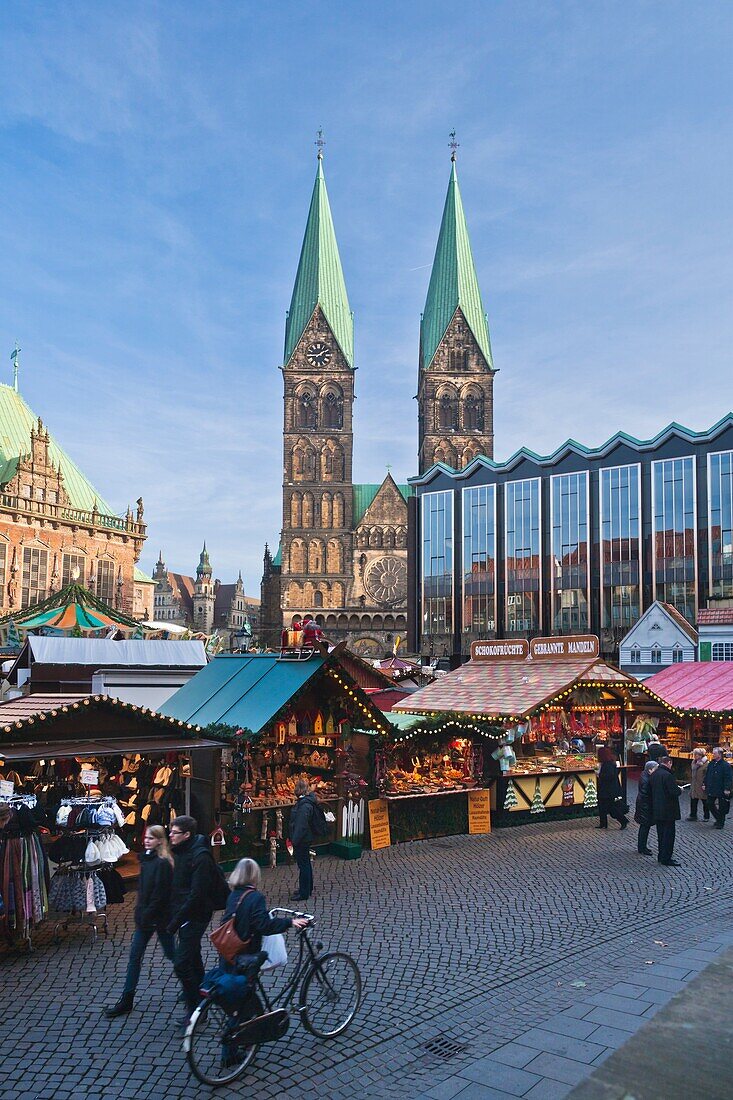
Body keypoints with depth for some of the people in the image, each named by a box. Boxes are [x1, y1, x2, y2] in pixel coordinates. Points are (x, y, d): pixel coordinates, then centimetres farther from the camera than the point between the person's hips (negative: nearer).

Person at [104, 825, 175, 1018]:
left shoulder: (163, 863, -19)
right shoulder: (146, 859, 6)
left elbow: (160, 894, -21)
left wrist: (148, 915, -18)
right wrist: (141, 913, 11)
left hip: (159, 916, -8)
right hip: (145, 915, 8)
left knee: (171, 953, 8)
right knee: (135, 956, 8)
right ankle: (126, 1000, 16)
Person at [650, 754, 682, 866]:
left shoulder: (654, 775, 7)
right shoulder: (668, 775, -20)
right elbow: (674, 792, -24)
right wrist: (680, 790, -1)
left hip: (657, 809, 8)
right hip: (668, 810, -8)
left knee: (661, 833, 17)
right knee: (669, 834, 0)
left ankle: (661, 855, 25)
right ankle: (666, 859, 3)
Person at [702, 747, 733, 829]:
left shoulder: (726, 765, -14)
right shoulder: (711, 764, 9)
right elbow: (707, 775, 17)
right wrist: (704, 784, 12)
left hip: (721, 791, -7)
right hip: (711, 790, 7)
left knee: (721, 807, 5)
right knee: (710, 805, 10)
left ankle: (721, 823, 18)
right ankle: (718, 819, 28)